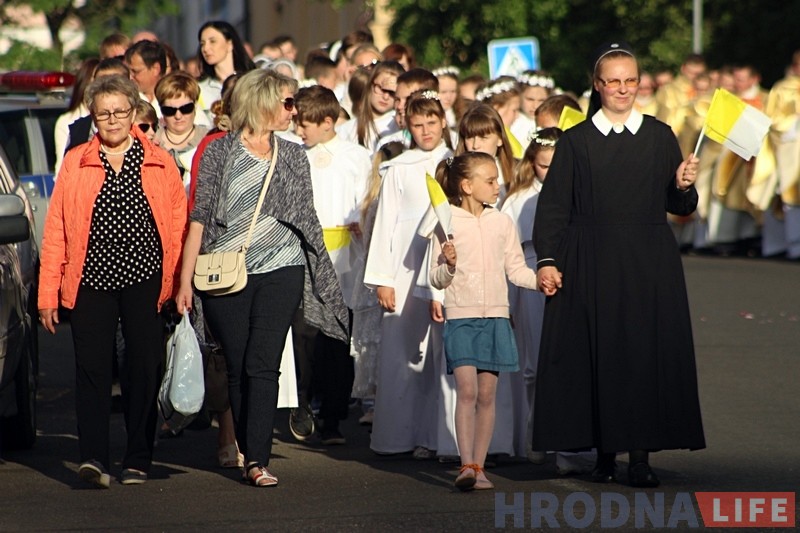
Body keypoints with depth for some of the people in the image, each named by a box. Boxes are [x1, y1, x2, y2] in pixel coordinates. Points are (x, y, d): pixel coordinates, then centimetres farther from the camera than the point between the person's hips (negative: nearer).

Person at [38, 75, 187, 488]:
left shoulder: (160, 164, 8)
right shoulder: (74, 164, 8)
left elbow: (180, 227, 7)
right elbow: (55, 232, 6)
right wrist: (48, 294, 0)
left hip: (146, 281, 0)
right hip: (91, 282, 0)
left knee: (145, 370, 2)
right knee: (92, 368, -8)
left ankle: (137, 461, 12)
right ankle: (93, 457, -11)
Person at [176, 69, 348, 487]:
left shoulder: (293, 157, 13)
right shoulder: (219, 153, 4)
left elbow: (307, 220, 19)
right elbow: (199, 218, 2)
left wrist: (322, 277, 18)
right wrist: (185, 279, -3)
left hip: (280, 271, 1)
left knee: (263, 366, -11)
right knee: (237, 368, 3)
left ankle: (257, 460, -16)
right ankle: (251, 455, 14)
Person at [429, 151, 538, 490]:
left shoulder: (502, 223, 8)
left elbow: (515, 268, 11)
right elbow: (436, 279, -1)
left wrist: (539, 280, -6)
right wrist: (448, 266, -21)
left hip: (495, 317, 3)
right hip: (460, 316, -3)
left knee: (487, 393, 3)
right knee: (466, 389, -13)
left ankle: (478, 465, 8)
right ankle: (466, 465, -16)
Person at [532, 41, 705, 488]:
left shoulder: (660, 137, 8)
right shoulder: (576, 141, 4)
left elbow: (680, 207, 9)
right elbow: (553, 204, 2)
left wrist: (684, 186, -13)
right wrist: (547, 260, -7)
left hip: (649, 265, 1)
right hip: (592, 264, -1)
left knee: (647, 354, -3)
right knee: (597, 355, -1)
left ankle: (641, 454, -1)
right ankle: (605, 453, 8)